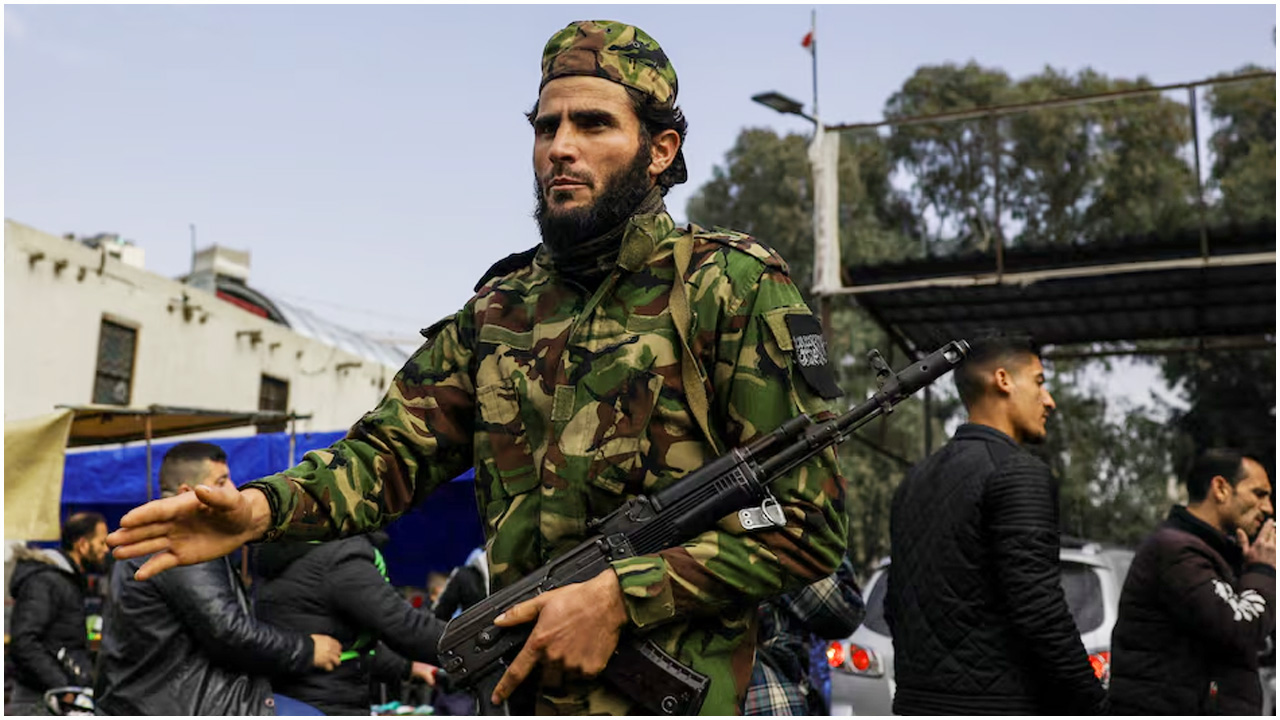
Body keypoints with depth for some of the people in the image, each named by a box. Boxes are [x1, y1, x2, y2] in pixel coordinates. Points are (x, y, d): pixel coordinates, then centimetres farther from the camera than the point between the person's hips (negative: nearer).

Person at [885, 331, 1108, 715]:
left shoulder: (915, 480, 14)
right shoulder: (1019, 472, -11)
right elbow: (1040, 610, -18)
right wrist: (1094, 708, -10)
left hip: (917, 701, 8)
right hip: (1000, 706, -8)